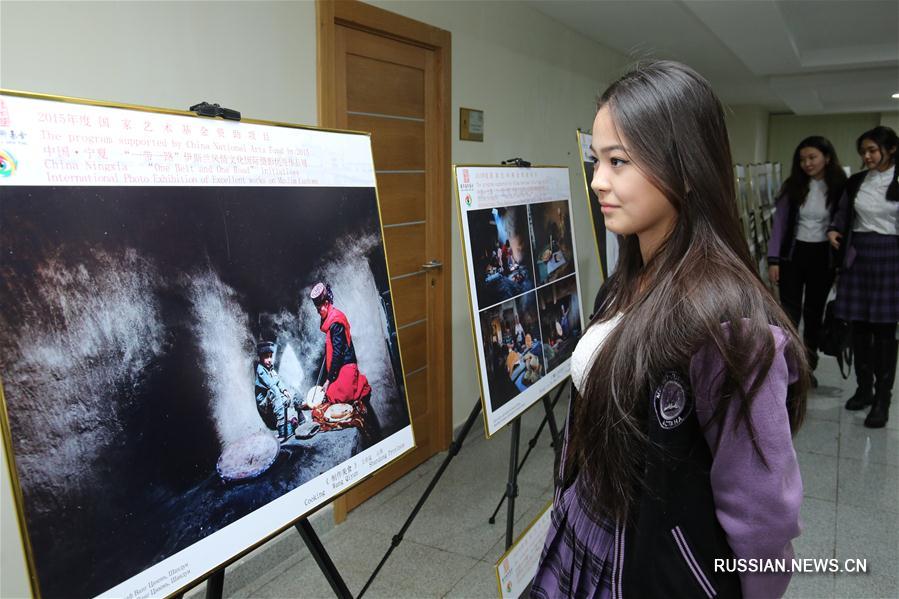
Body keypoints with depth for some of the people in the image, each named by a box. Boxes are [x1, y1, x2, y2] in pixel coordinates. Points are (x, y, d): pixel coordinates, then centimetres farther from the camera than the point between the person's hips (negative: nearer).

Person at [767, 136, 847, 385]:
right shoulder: (793, 186, -2)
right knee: (790, 312, -2)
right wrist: (773, 260, -6)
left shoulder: (840, 187, -4)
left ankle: (808, 366, 26)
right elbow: (780, 223, -1)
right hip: (793, 254, 0)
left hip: (823, 256, 0)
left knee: (814, 312, 12)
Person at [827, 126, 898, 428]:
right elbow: (843, 213, 19)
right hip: (857, 254, 4)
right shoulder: (856, 181, 9)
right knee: (859, 326, 8)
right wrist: (834, 230, -1)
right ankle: (864, 388, 22)